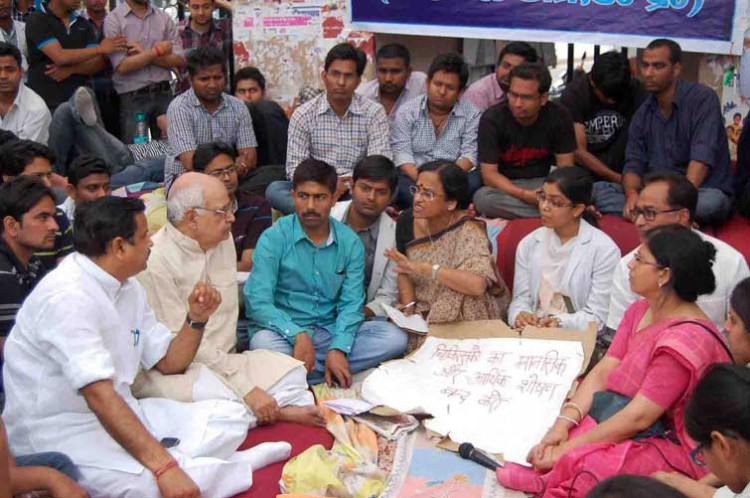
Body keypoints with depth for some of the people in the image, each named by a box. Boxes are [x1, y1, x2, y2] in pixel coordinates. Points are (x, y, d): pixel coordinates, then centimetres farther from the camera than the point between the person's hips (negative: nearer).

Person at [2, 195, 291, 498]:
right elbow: (99, 394, -30)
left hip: (117, 412, 9)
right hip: (59, 432, -9)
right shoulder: (67, 296, -21)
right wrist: (164, 466, -36)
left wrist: (196, 318, -2)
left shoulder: (128, 288, 9)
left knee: (230, 417, 0)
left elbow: (168, 363, 17)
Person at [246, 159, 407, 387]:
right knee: (264, 343, -37)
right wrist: (298, 334, -28)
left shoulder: (350, 242, 3)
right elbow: (257, 301, -14)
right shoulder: (274, 238, -6)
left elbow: (351, 303, -1)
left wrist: (338, 349, -19)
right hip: (285, 332, -4)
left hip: (331, 331, 5)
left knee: (395, 338, -18)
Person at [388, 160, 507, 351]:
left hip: (464, 321, -4)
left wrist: (424, 268, -34)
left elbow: (478, 284, -35)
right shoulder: (407, 220, -5)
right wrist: (409, 308, -8)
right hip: (421, 315, 4)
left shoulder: (468, 230, -20)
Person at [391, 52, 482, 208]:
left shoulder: (472, 115, 7)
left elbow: (469, 154, -2)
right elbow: (401, 152, -4)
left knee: (476, 180, -32)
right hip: (414, 177, 0)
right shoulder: (407, 111, 6)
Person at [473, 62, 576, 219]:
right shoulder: (492, 119, -15)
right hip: (505, 187, 0)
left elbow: (565, 166, -4)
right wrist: (525, 195, -33)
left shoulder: (558, 116, -8)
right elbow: (489, 174, -17)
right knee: (482, 197, -36)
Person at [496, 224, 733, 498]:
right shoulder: (639, 311, 7)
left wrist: (569, 448, -21)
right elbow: (602, 371, 2)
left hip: (673, 446, -9)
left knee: (574, 466, -33)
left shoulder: (686, 339, -22)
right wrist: (564, 422, -12)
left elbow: (638, 417, -23)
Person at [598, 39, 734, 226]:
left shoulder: (703, 98, -8)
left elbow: (702, 158, -19)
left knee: (711, 201, -39)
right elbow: (633, 164, 5)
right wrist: (632, 194, -19)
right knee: (598, 190, -16)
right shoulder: (643, 114, 10)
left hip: (699, 192, -5)